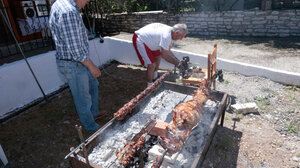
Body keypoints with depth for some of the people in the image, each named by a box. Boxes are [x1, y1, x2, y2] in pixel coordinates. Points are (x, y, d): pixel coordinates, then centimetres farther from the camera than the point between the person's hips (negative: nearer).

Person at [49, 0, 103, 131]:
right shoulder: (69, 12, -27)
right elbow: (75, 49, -28)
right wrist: (92, 67, -16)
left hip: (78, 61, 10)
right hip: (73, 65, -10)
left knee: (93, 85, 25)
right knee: (83, 98, 7)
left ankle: (94, 113, 44)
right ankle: (90, 126, 30)